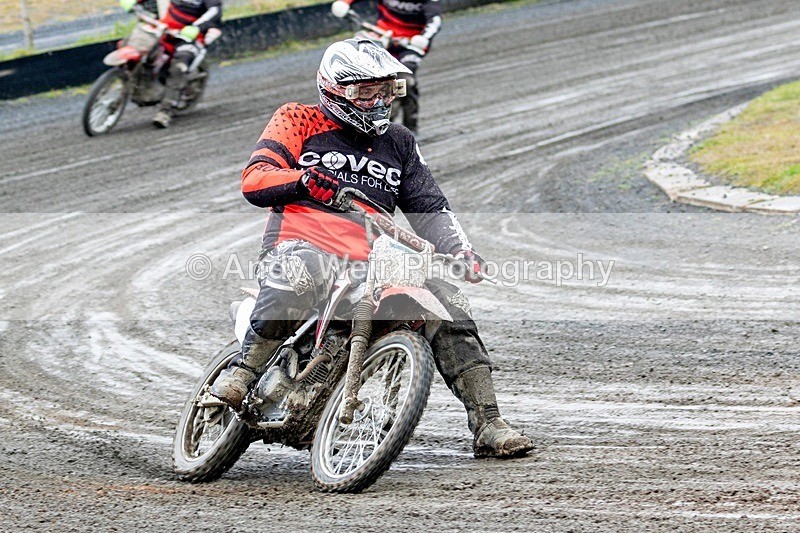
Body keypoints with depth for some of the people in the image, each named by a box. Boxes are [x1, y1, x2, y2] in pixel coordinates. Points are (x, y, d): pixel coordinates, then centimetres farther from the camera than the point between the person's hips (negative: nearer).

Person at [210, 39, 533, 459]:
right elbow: (254, 180, -2)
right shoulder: (299, 122, 9)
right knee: (298, 274, -42)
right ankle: (241, 371, -33)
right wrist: (306, 180, -23)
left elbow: (429, 208, 19)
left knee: (448, 302, -11)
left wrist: (460, 250, 0)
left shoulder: (398, 144, 23)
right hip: (302, 245, -5)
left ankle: (487, 426, -8)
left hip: (372, 262, 5)